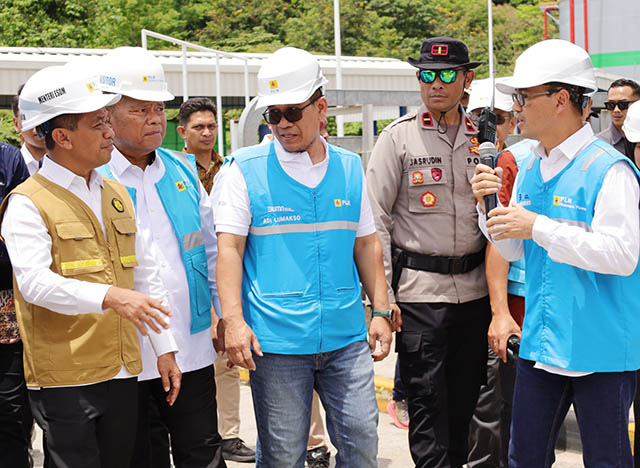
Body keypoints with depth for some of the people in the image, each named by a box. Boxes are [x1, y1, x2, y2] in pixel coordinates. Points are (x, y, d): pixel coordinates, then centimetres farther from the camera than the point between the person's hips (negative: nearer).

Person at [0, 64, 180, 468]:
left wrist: (165, 347, 12)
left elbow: (145, 273, 17)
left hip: (123, 374, 7)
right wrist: (109, 296, -35)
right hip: (64, 379, -6)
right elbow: (34, 281, -22)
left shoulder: (118, 196, 14)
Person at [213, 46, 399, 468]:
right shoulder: (244, 169, -1)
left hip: (346, 337, 3)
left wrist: (381, 310, 10)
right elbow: (229, 247, -6)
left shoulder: (350, 168, 9)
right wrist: (233, 319, -15)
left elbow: (366, 245, 15)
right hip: (275, 340, -3)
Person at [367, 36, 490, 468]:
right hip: (419, 286, -4)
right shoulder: (398, 137, -3)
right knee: (427, 399, -1)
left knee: (466, 393, 12)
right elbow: (376, 220, -4)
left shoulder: (482, 137, 8)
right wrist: (381, 297, -9)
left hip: (474, 286, 4)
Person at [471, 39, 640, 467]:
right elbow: (513, 250, 16)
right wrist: (492, 205, -2)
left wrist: (539, 227, -23)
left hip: (601, 348, -7)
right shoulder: (531, 170, 10)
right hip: (542, 345, 7)